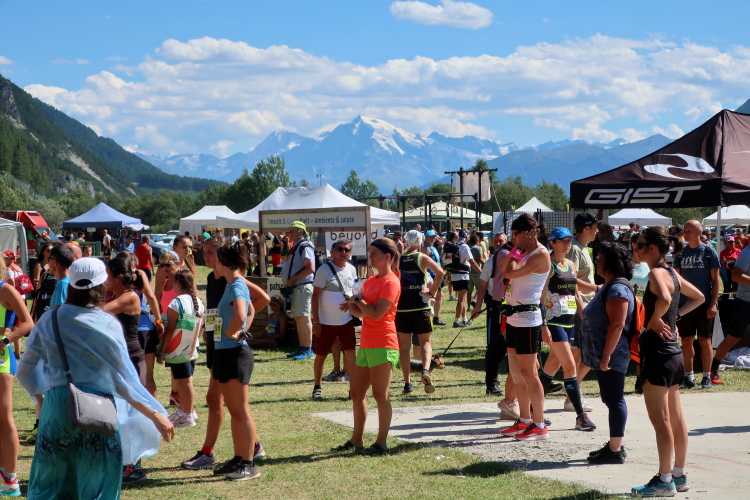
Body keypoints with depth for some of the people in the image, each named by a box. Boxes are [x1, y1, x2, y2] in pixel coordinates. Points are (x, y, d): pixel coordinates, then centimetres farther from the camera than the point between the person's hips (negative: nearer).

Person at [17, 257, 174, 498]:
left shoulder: (49, 321, 1)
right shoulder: (108, 325, -8)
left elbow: (25, 372, 7)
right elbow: (124, 381, -9)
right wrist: (156, 415, -2)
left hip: (56, 411, 2)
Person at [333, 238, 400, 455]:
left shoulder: (390, 282, -11)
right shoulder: (371, 281, 16)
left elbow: (376, 313, -19)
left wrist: (359, 300, -6)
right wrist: (353, 305, -2)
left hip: (382, 345, -9)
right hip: (366, 345, 9)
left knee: (380, 395, -4)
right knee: (357, 393, 12)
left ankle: (382, 442, 4)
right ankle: (356, 439, 21)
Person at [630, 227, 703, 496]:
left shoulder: (656, 273, -16)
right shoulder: (673, 273, 11)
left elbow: (664, 299, -37)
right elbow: (698, 297, 26)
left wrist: (654, 320, -21)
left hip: (658, 352, -9)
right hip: (673, 351, 9)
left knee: (659, 419, -4)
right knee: (675, 418, 13)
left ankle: (664, 481, 1)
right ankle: (680, 475, 20)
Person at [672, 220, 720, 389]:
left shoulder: (709, 252, -3)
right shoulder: (681, 252, 6)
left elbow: (716, 279, -3)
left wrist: (713, 303, -10)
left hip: (704, 304, -3)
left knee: (705, 340, 1)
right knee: (686, 340, 5)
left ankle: (707, 377, 9)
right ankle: (688, 375, 13)